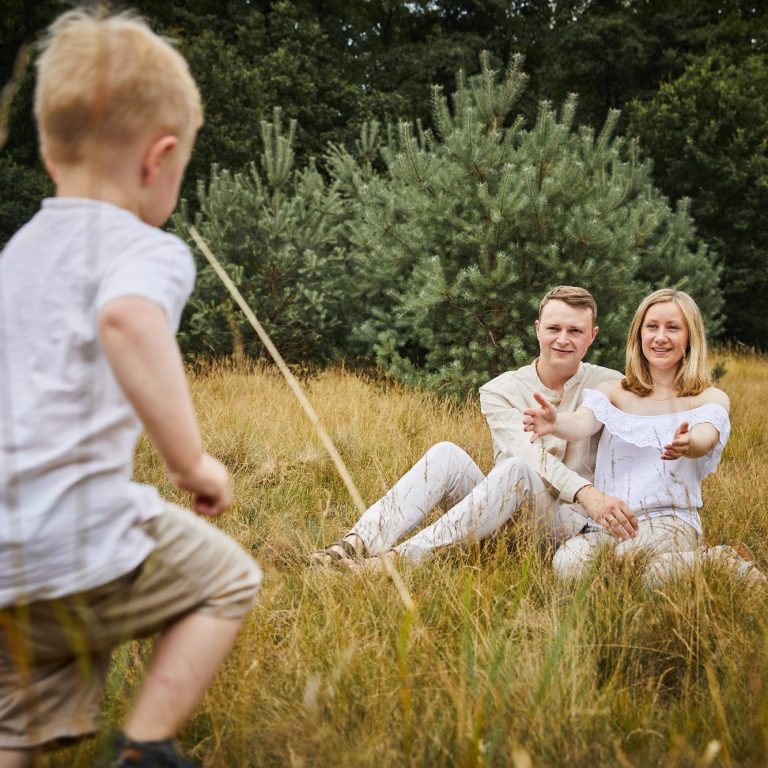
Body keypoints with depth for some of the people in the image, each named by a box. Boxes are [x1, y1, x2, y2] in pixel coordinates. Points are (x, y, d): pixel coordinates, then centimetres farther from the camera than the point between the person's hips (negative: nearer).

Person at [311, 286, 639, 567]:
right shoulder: (501, 391, 3)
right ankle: (360, 543, -40)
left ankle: (405, 558, -45)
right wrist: (585, 492, -32)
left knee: (518, 469, -32)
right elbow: (528, 451, -15)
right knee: (446, 454, -22)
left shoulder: (611, 388, 5)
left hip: (569, 521, -2)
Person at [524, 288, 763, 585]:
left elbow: (705, 441, -18)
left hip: (670, 520, -3)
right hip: (607, 524, 4)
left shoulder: (711, 399, 4)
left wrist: (686, 445, -44)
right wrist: (554, 423, -37)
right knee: (568, 563, -30)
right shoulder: (613, 392, 9)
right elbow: (582, 423, -12)